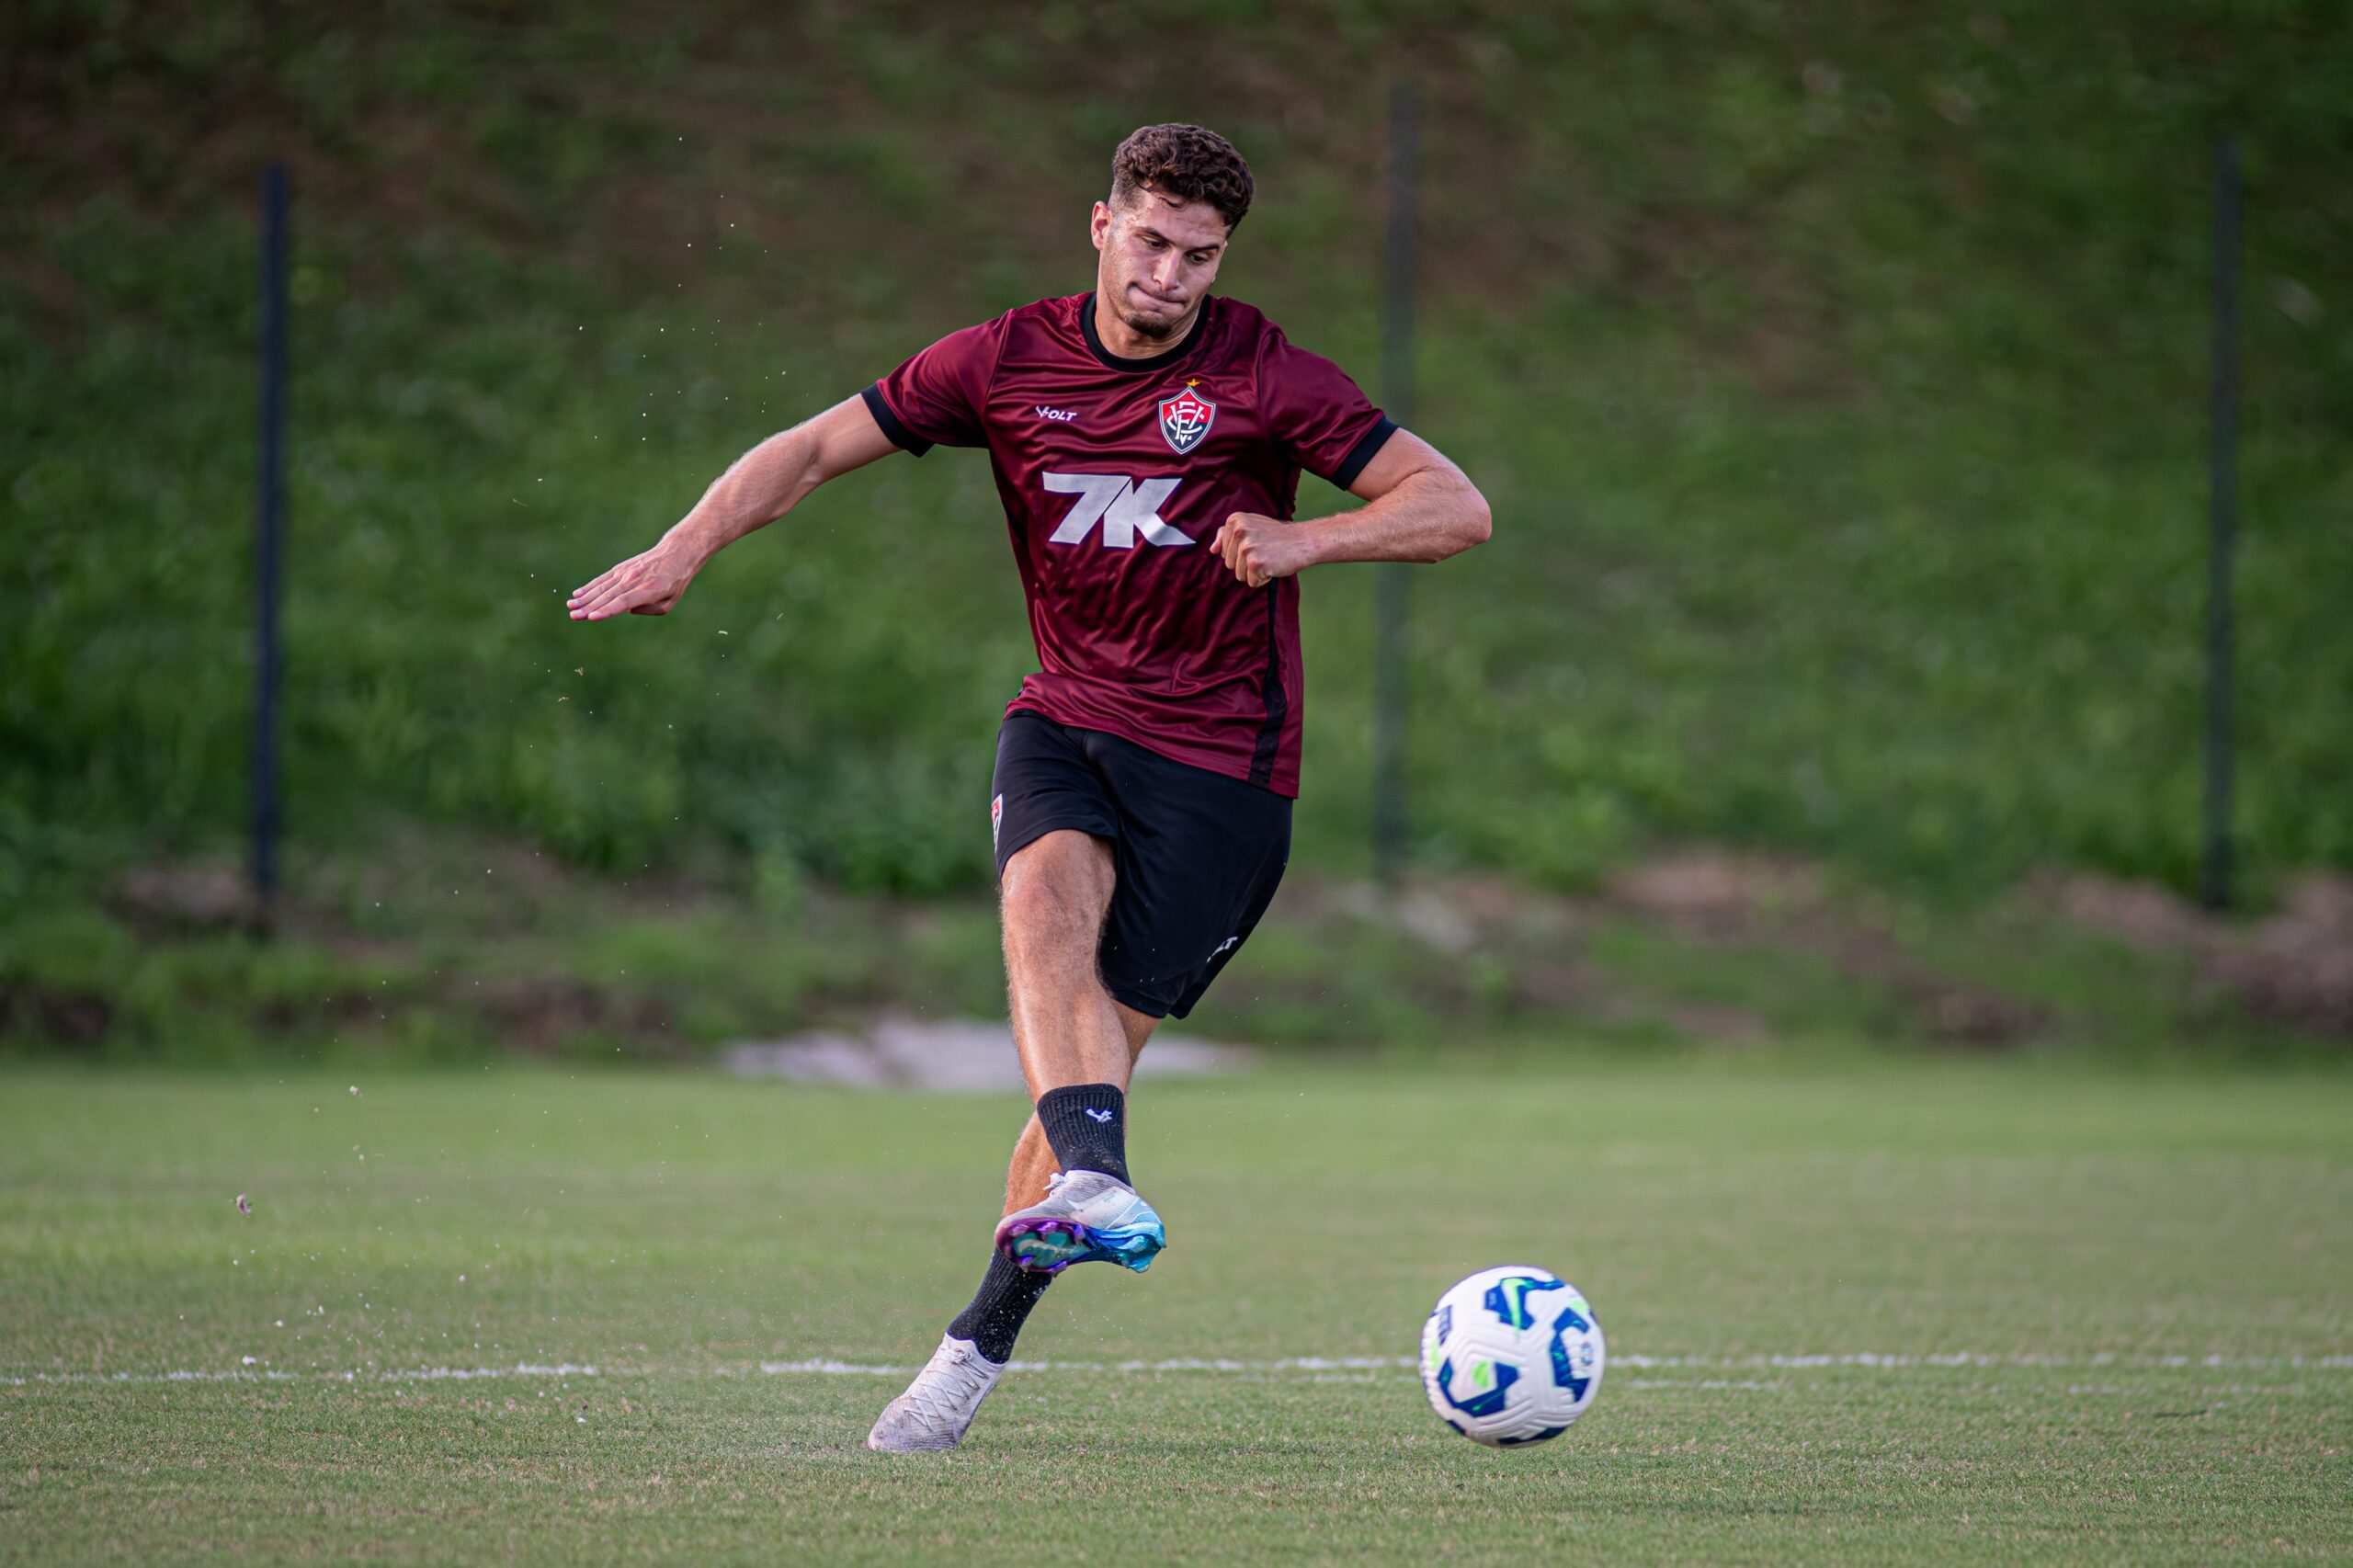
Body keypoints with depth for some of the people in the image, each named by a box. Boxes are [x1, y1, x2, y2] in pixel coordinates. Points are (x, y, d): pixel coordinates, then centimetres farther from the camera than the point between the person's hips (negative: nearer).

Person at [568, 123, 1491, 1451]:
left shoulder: (1262, 374, -6)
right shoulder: (1010, 362, 2)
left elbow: (1458, 508, -6)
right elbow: (812, 451, 7)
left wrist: (1305, 540, -21)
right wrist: (686, 549, -8)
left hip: (1220, 752, -2)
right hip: (1069, 712, 2)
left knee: (1104, 1043, -9)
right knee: (1047, 890, -32)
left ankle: (985, 1341, 2)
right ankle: (1096, 1182, -50)